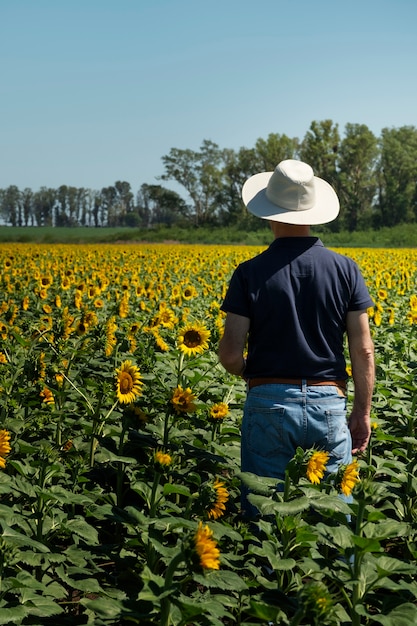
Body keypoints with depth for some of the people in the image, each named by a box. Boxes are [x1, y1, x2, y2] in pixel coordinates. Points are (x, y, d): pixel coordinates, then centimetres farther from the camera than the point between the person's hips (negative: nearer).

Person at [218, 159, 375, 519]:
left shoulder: (251, 273, -6)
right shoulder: (345, 269, 0)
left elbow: (230, 354, -8)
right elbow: (363, 349, -1)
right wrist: (363, 411, 9)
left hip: (269, 404, -1)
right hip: (328, 404, 2)